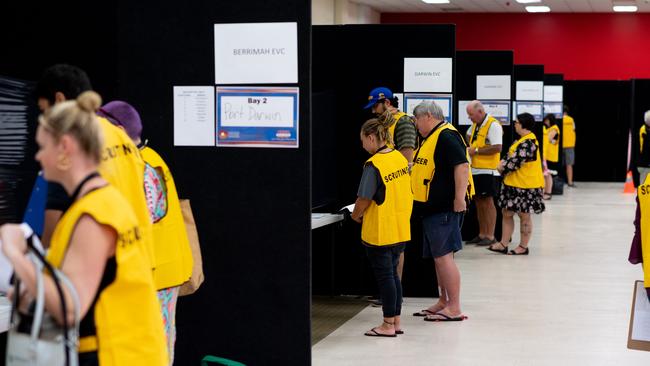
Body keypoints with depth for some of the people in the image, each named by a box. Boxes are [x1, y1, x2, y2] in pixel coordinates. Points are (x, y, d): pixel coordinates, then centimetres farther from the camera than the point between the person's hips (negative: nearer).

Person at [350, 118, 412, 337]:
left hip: (380, 232, -7)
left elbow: (364, 198, -18)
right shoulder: (400, 158, 5)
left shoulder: (374, 165, -18)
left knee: (385, 276, 1)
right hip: (401, 230, 7)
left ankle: (388, 325, 8)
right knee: (393, 274, 16)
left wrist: (356, 216, 1)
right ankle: (396, 322, 21)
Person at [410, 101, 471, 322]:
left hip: (445, 208, -10)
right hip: (432, 208, 11)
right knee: (438, 256, 14)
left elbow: (462, 165, -25)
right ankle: (444, 302, 23)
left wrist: (460, 198, -28)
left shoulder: (446, 136, -14)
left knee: (443, 256, -9)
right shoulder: (430, 138, 19)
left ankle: (454, 308, -5)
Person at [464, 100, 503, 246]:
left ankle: (490, 236, 2)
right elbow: (469, 135, 37)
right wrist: (469, 146, 17)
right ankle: (482, 234, 20)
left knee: (487, 201, -4)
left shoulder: (493, 125, -14)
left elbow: (497, 148, -22)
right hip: (475, 169, 9)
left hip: (487, 170, -9)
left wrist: (476, 151, -17)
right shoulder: (475, 125, 14)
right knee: (479, 201, 12)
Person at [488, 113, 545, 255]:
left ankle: (523, 246, 13)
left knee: (524, 215, 2)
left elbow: (514, 162, -23)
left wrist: (503, 167, -7)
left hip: (525, 185, -10)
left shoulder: (527, 143, -21)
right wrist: (503, 162, -1)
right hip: (514, 184, 10)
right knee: (507, 213, 10)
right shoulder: (522, 140, 13)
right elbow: (511, 156, 19)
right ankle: (503, 244, 15)